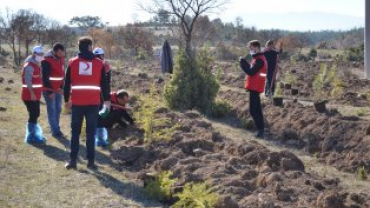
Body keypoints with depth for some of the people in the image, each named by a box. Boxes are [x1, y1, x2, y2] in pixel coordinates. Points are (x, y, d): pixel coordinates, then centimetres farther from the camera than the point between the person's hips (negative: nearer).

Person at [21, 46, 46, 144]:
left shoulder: (36, 65, 16)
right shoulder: (29, 66, -15)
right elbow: (28, 81, -23)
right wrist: (32, 93, -28)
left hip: (35, 95, 10)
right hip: (30, 96, -10)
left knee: (35, 115, 15)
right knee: (33, 115, -7)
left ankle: (35, 135, 24)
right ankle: (31, 137, -1)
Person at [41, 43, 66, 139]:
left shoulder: (61, 58, 3)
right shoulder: (47, 61, -19)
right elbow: (45, 77, -18)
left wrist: (62, 87, 8)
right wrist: (50, 91, -16)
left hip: (58, 89, 7)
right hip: (49, 90, -7)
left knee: (58, 109, 12)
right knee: (52, 110, -2)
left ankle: (56, 128, 22)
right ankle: (55, 131, 2)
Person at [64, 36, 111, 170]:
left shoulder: (73, 63, 4)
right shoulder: (99, 63, 1)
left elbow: (67, 83, 6)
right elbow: (104, 84, 4)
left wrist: (66, 99, 15)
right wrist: (107, 100, 13)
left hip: (77, 103, 1)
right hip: (93, 103, -1)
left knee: (75, 132, 9)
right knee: (91, 132, 4)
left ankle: (73, 160, 5)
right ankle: (90, 161, 2)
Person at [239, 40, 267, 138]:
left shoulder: (259, 60, -18)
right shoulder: (258, 59, 15)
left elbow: (251, 72, -23)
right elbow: (252, 70, 16)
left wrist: (242, 63, -14)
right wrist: (245, 63, 4)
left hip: (255, 87, -11)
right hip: (255, 87, 11)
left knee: (253, 110, -10)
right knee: (257, 109, 15)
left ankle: (260, 130, -10)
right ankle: (261, 128, 20)